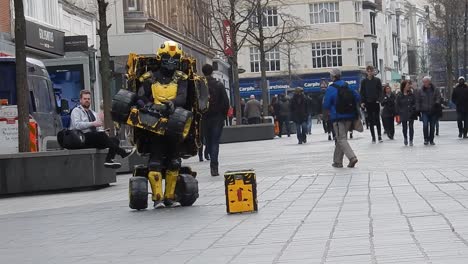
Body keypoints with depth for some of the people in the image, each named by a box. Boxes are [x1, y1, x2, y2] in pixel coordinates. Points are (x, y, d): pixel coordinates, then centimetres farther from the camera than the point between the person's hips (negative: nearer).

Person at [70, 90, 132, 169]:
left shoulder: (93, 113, 28)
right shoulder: (76, 111, 6)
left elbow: (99, 127, 23)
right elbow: (77, 125, -13)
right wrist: (92, 124, -20)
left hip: (96, 140, 7)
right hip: (82, 139, -7)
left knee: (115, 140, -16)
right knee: (101, 135, -34)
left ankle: (109, 160, -35)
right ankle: (121, 152, -34)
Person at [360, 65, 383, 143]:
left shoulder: (377, 80, 1)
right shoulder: (364, 81, 4)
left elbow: (380, 91, 1)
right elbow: (362, 92, 5)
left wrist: (379, 99, -12)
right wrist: (362, 102, -5)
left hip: (376, 102, -1)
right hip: (368, 103, 1)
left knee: (377, 119, -4)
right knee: (371, 120, 4)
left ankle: (379, 136, 0)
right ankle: (373, 137, 7)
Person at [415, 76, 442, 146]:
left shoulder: (435, 90, 5)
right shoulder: (420, 91, 6)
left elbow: (439, 98, 3)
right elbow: (418, 101, 7)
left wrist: (437, 103, -18)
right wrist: (418, 110, 0)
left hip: (433, 111, 1)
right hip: (424, 111, -1)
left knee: (432, 126, 4)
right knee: (425, 125, -15)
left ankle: (431, 140, 16)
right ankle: (426, 139, -2)